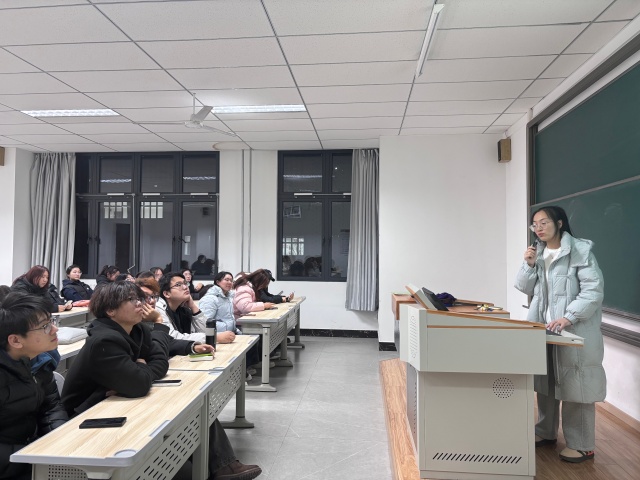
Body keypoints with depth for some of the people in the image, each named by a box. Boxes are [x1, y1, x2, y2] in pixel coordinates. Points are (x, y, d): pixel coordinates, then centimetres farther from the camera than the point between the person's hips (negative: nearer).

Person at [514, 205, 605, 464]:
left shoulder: (580, 250, -10)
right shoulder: (538, 253, 11)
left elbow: (594, 289, -16)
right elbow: (525, 288, 11)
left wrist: (569, 317, -24)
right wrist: (529, 265, -6)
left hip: (574, 331, -6)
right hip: (543, 328, 7)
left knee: (575, 386, 2)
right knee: (545, 382, 15)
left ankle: (581, 445, 15)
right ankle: (545, 432, 30)